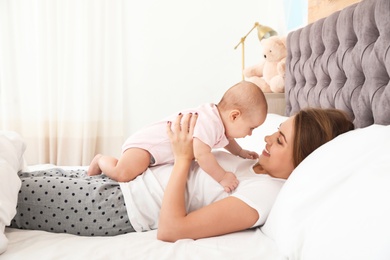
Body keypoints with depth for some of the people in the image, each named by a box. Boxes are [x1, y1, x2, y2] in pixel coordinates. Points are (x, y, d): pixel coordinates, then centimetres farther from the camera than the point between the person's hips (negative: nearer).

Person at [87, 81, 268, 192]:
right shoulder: (209, 123, -31)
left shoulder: (218, 116, 2)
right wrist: (222, 177, -36)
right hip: (146, 142, -10)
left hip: (158, 142, 10)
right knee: (123, 173, -27)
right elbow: (201, 153, -45)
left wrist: (241, 152, 22)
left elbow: (225, 139, 25)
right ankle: (101, 160, 4)